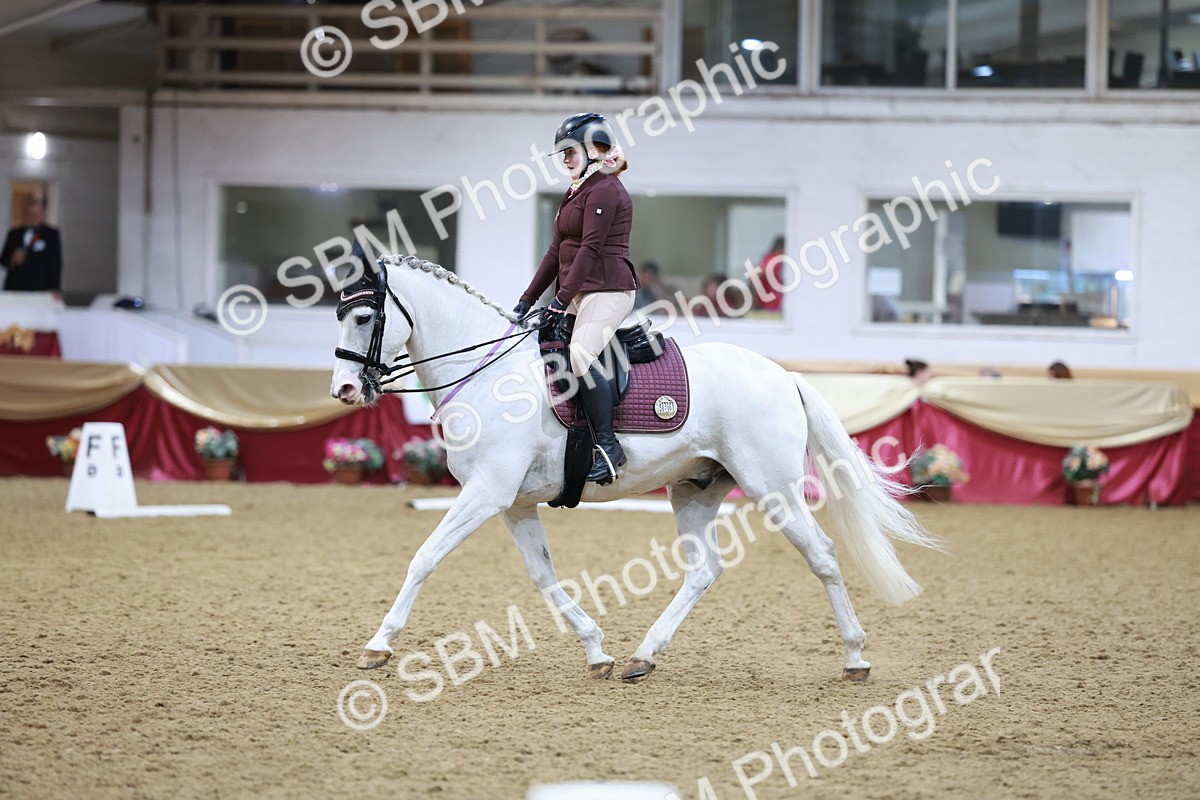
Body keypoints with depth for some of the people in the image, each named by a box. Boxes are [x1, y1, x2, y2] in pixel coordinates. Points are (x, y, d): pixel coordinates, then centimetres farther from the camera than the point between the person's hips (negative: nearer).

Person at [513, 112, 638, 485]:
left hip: (608, 290, -11)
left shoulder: (604, 189, -10)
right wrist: (528, 300, 14)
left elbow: (590, 249, -18)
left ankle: (607, 444, -24)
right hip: (580, 294, 11)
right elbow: (557, 251, 20)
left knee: (580, 355, -29)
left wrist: (562, 300, -23)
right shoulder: (576, 192, 21)